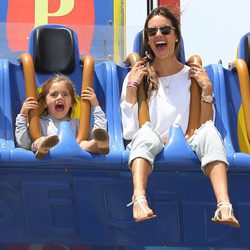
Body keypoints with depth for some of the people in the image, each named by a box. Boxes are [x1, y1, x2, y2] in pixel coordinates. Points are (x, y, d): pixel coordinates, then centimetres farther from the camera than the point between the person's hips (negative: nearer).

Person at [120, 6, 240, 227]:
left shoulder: (192, 75, 11)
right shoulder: (138, 77, 9)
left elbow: (206, 126, 6)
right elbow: (129, 131, -4)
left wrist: (207, 89, -2)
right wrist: (131, 86, -4)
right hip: (147, 152, -1)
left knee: (209, 131, -30)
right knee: (146, 133, -34)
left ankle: (224, 206, -50)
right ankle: (139, 200, -57)